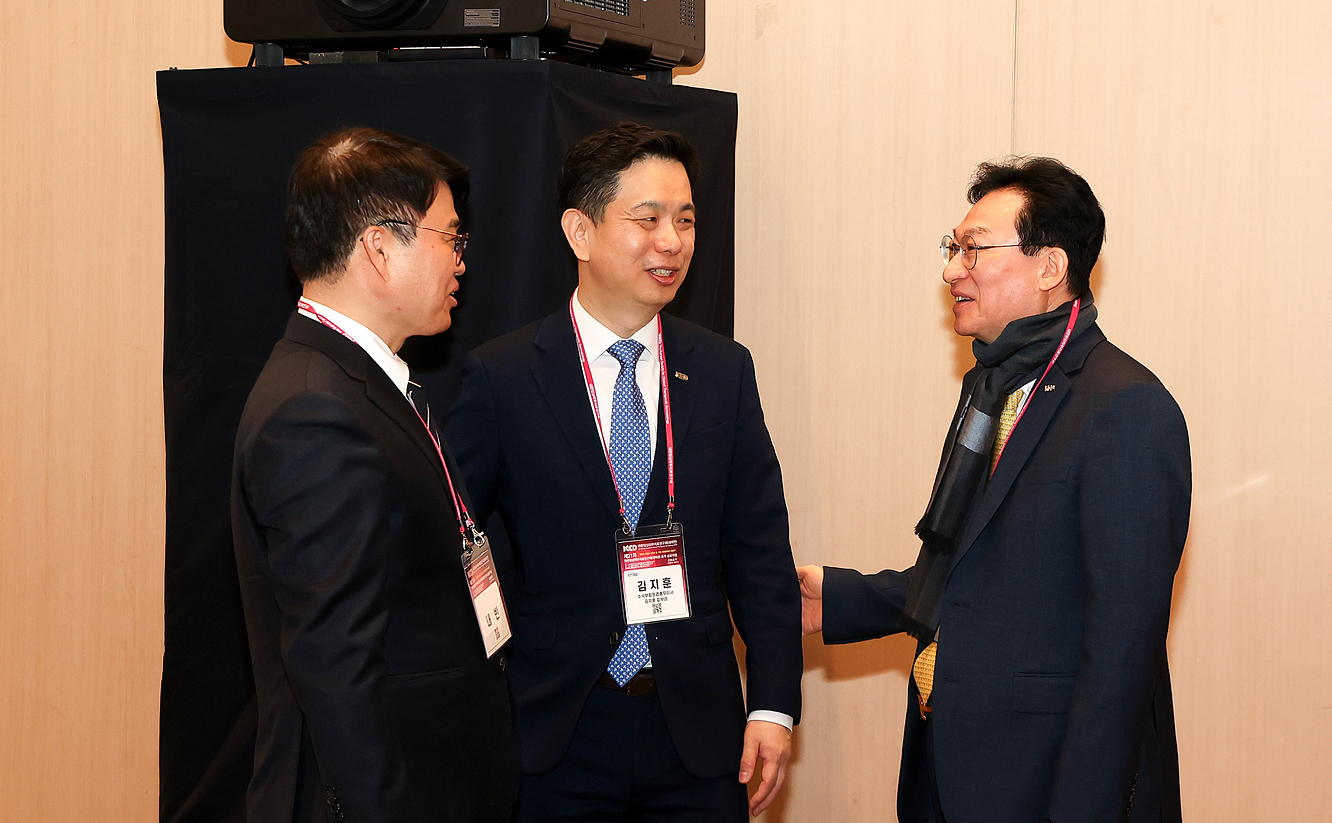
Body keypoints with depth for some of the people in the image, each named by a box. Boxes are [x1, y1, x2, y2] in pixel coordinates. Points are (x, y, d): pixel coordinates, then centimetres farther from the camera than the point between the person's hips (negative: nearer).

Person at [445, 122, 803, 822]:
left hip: (700, 731, 3)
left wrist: (774, 703, -2)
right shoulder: (501, 378, -5)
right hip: (557, 736, -2)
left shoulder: (724, 370, 4)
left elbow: (759, 548, 4)